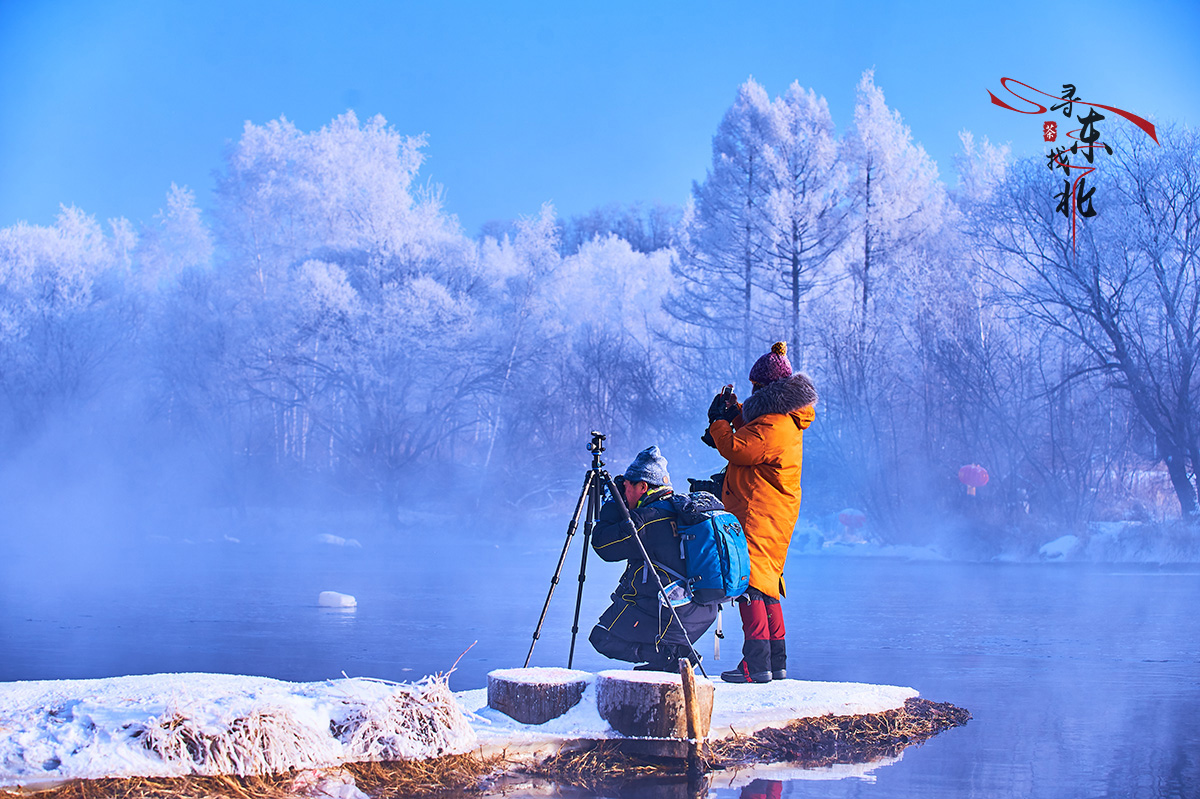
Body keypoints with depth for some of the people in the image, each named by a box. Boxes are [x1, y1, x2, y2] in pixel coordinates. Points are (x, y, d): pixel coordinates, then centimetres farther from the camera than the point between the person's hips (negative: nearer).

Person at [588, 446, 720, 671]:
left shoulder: (647, 520, -15)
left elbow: (603, 545, -7)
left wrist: (612, 503, 4)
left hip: (671, 614, -9)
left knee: (603, 638, 2)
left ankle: (670, 654, -8)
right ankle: (678, 650, 16)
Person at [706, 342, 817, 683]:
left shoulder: (774, 425, -18)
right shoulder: (786, 419, 16)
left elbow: (737, 449, -20)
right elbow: (753, 437, 31)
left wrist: (718, 421, -4)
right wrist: (735, 413, 19)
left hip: (759, 515, -11)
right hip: (777, 514, 11)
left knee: (749, 581, -14)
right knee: (766, 585, 15)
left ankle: (757, 663, -19)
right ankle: (776, 661, 19)